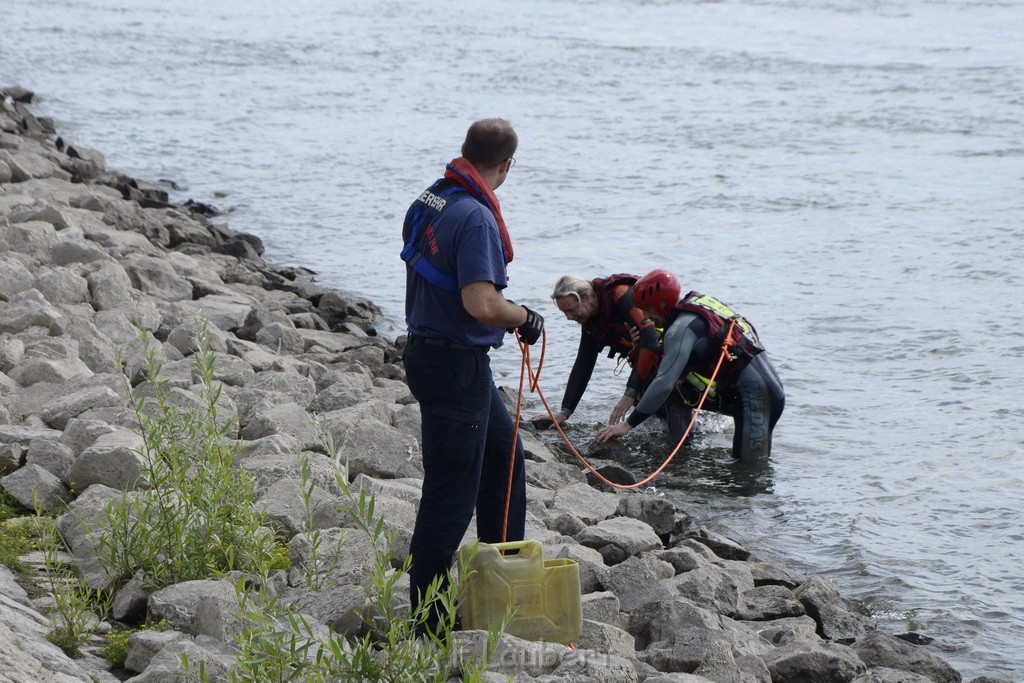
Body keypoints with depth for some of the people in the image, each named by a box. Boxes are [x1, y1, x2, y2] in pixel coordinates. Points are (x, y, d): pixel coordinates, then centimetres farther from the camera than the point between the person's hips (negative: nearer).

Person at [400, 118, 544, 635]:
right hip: (456, 365, -10)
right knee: (450, 493, -2)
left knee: (503, 452, 24)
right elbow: (482, 304, -29)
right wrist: (526, 318, -10)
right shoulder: (475, 217, -22)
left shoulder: (428, 201, 7)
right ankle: (430, 621, 4)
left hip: (426, 352, 10)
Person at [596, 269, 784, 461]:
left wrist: (627, 425, -20)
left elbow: (663, 384, -24)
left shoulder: (682, 328, -18)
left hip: (755, 397, -9)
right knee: (676, 392, 11)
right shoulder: (701, 302, 10)